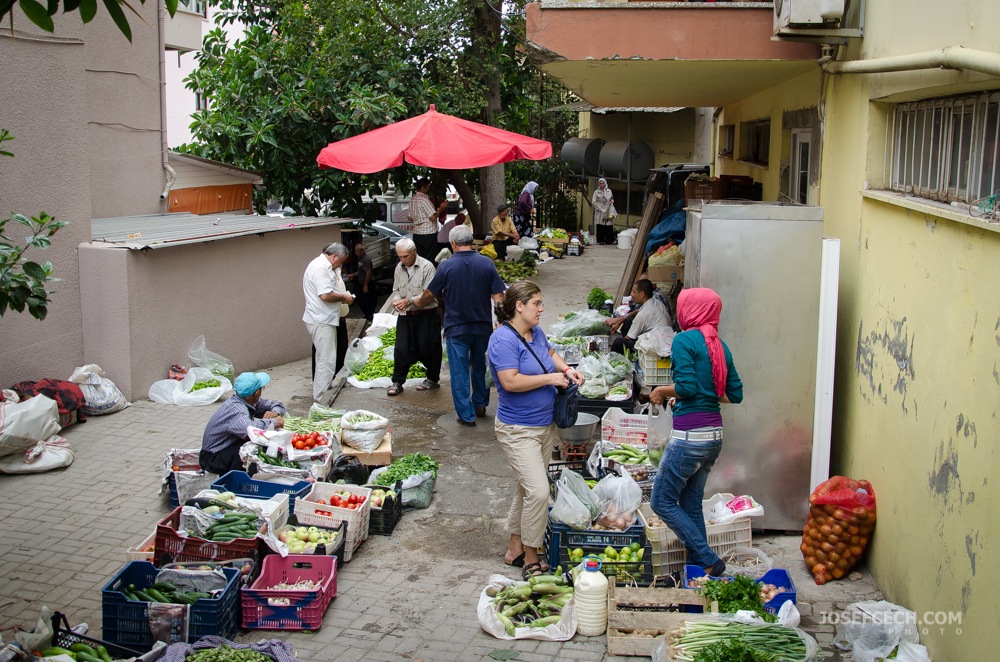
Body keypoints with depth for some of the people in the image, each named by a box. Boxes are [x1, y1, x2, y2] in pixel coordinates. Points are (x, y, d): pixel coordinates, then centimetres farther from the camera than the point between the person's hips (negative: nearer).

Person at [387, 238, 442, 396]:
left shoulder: (426, 267, -13)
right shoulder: (399, 268, 8)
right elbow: (396, 290, 15)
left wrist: (409, 301, -23)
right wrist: (396, 300, -8)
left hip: (426, 314, -5)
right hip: (405, 315, 5)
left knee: (428, 348, 4)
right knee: (401, 349, 2)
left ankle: (433, 379, 22)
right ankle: (397, 382, 10)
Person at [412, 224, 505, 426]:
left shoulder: (447, 266, -11)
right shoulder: (487, 263, -5)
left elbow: (429, 294, 0)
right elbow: (498, 297, -7)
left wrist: (417, 303, 21)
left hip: (456, 329, -3)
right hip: (483, 327, 3)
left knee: (459, 372, 6)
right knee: (479, 367, 21)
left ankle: (467, 415, 7)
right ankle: (480, 405, 34)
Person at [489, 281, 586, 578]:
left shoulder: (536, 332, 6)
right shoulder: (503, 338, -20)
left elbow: (550, 353, 26)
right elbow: (511, 382, -28)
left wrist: (566, 369, 6)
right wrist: (550, 378, -20)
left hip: (545, 425, 9)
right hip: (518, 430, -9)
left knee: (527, 489, 17)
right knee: (538, 492, -15)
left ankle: (515, 550, 30)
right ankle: (531, 562, -2)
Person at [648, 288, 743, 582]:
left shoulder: (684, 340, -10)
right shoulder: (720, 346, 12)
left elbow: (687, 386, -19)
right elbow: (735, 394, 12)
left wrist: (662, 391, -2)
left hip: (690, 434, -8)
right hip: (715, 433, 8)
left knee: (662, 501, 2)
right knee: (691, 503, 16)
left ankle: (708, 561, 0)